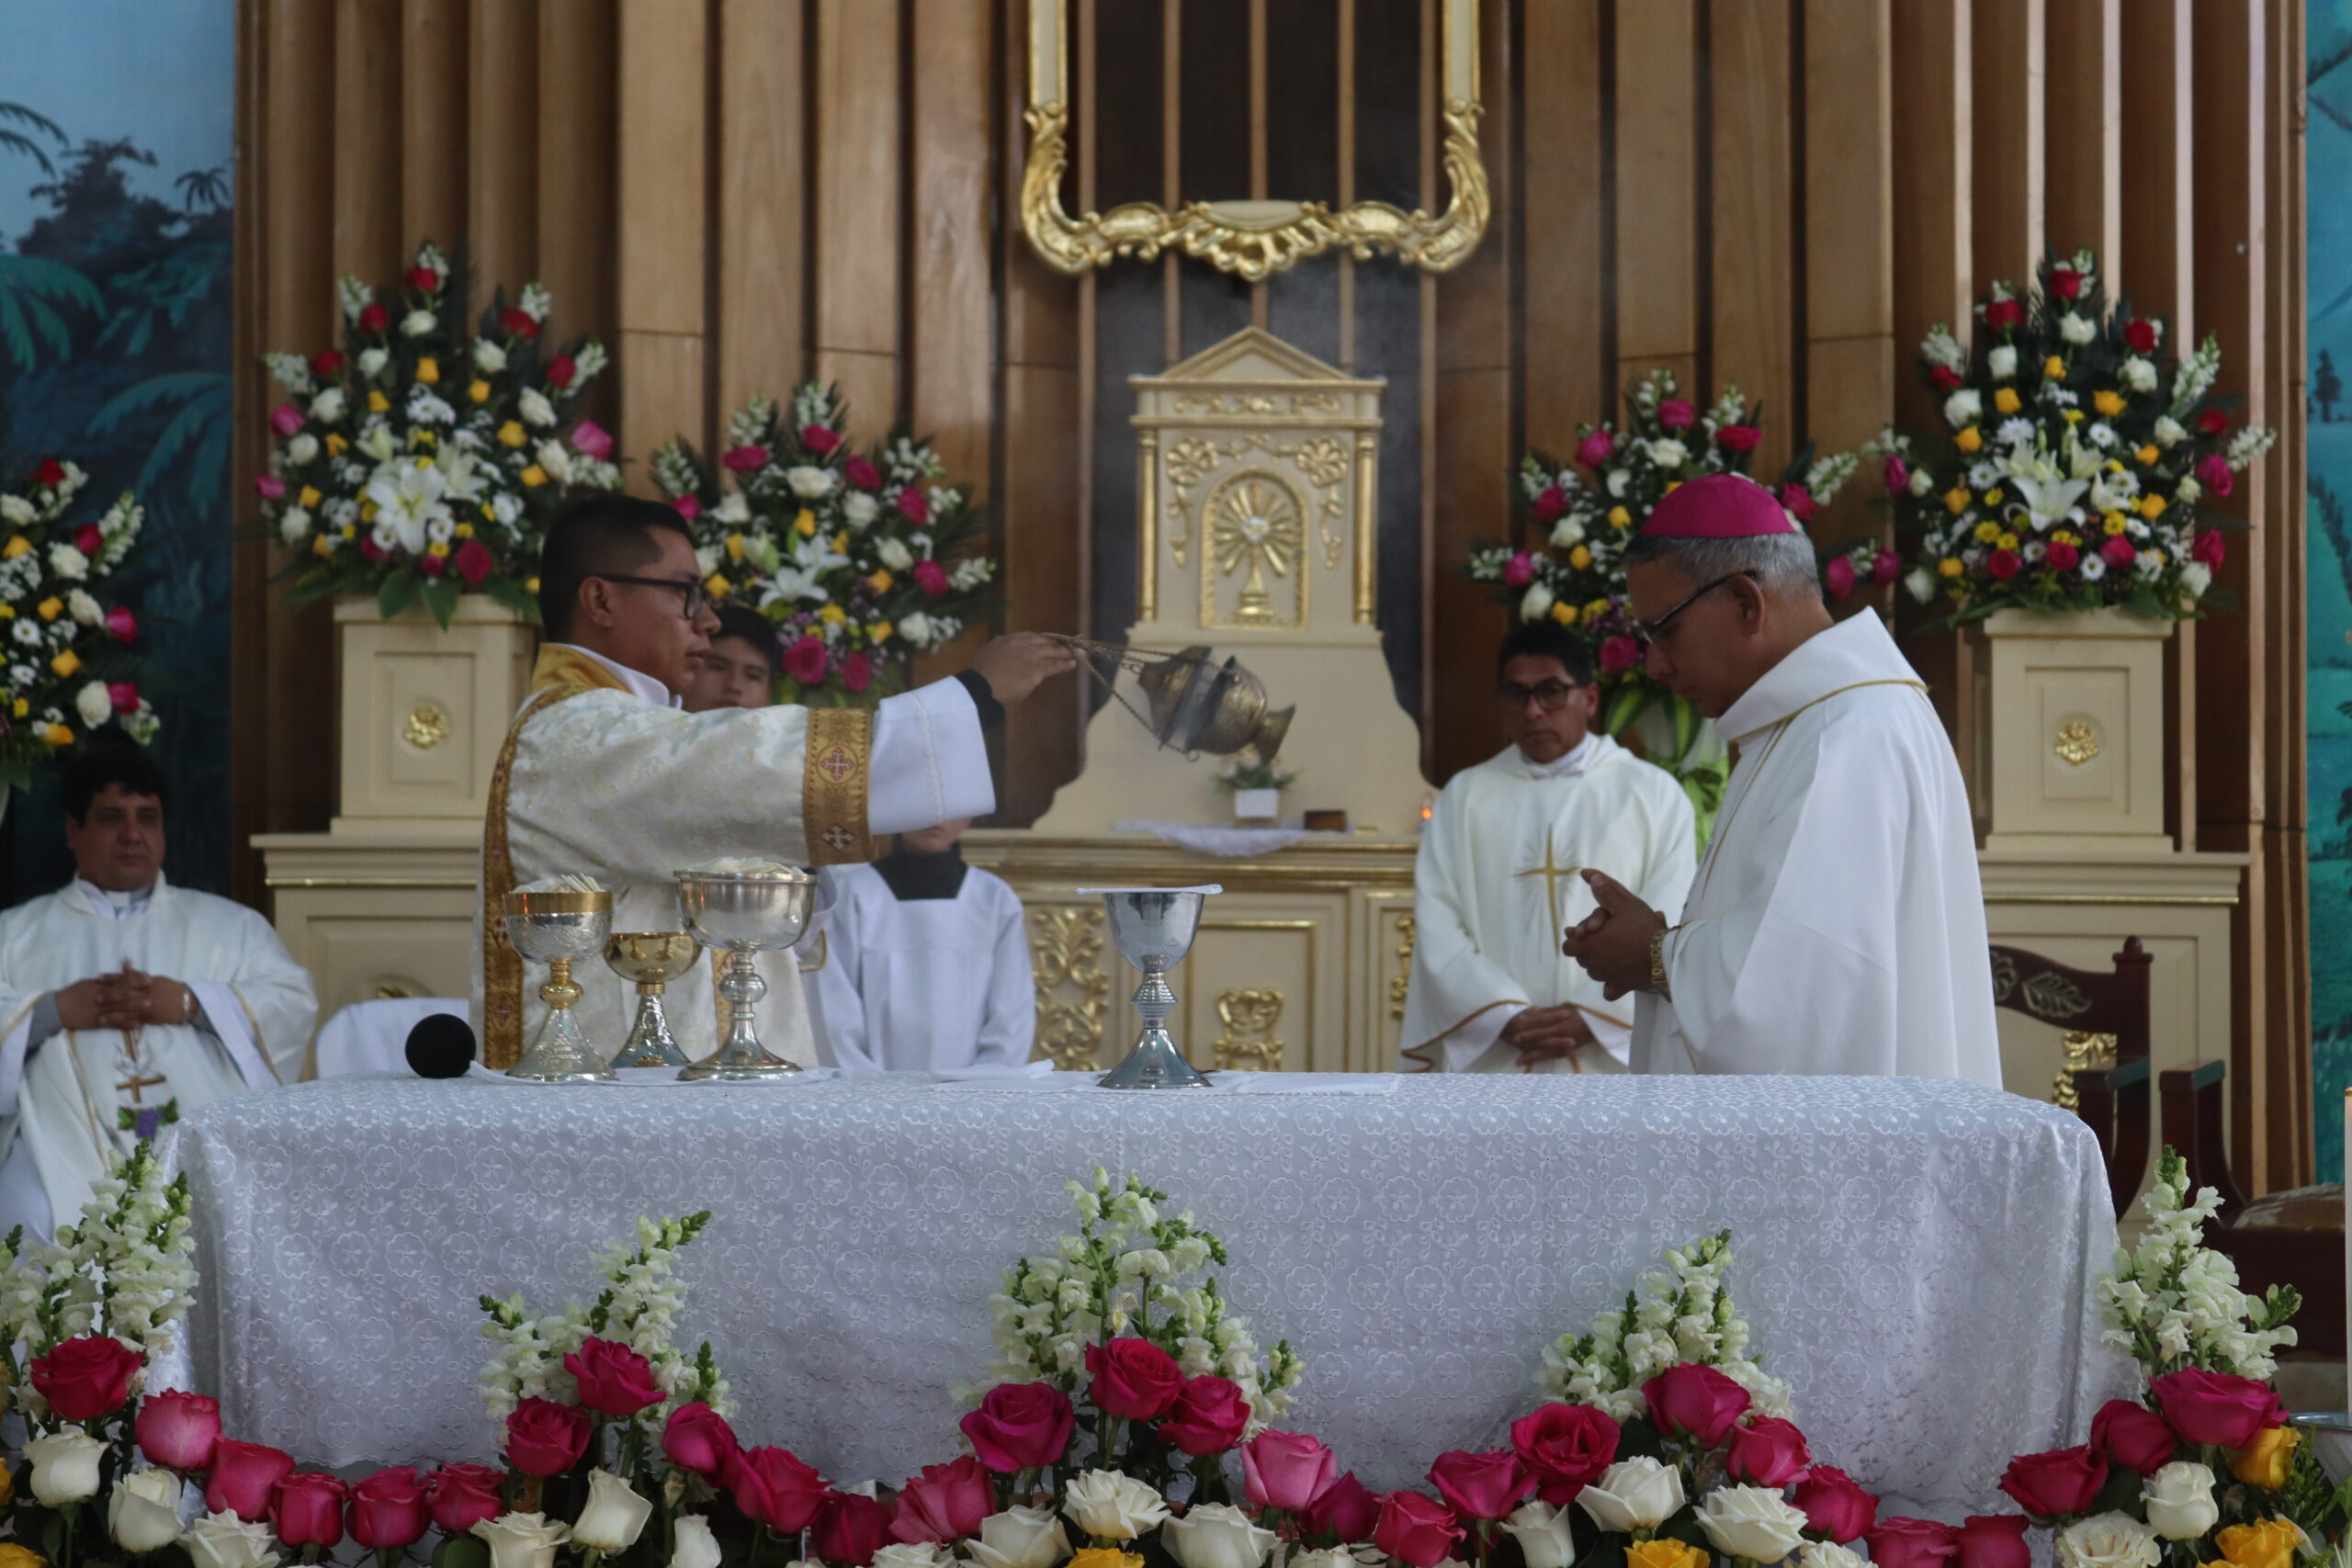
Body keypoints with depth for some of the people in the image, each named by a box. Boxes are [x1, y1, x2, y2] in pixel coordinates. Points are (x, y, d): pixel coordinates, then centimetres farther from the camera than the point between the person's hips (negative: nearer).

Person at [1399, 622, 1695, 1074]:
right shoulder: (1464, 797, 12)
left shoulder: (1655, 795, 8)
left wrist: (1590, 1018, -11)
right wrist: (1507, 1018, -11)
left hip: (1614, 1066, -1)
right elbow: (1438, 932, 3)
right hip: (1494, 1068, 1)